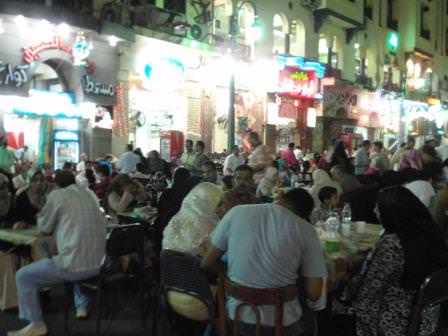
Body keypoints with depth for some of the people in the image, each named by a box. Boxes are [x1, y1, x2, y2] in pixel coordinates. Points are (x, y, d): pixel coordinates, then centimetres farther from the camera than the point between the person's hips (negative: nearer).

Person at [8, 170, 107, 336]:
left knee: (23, 276, 11)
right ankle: (82, 305, 39)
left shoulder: (57, 195, -1)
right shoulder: (89, 194, 15)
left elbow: (44, 228, 8)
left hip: (74, 265, -7)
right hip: (99, 263, 7)